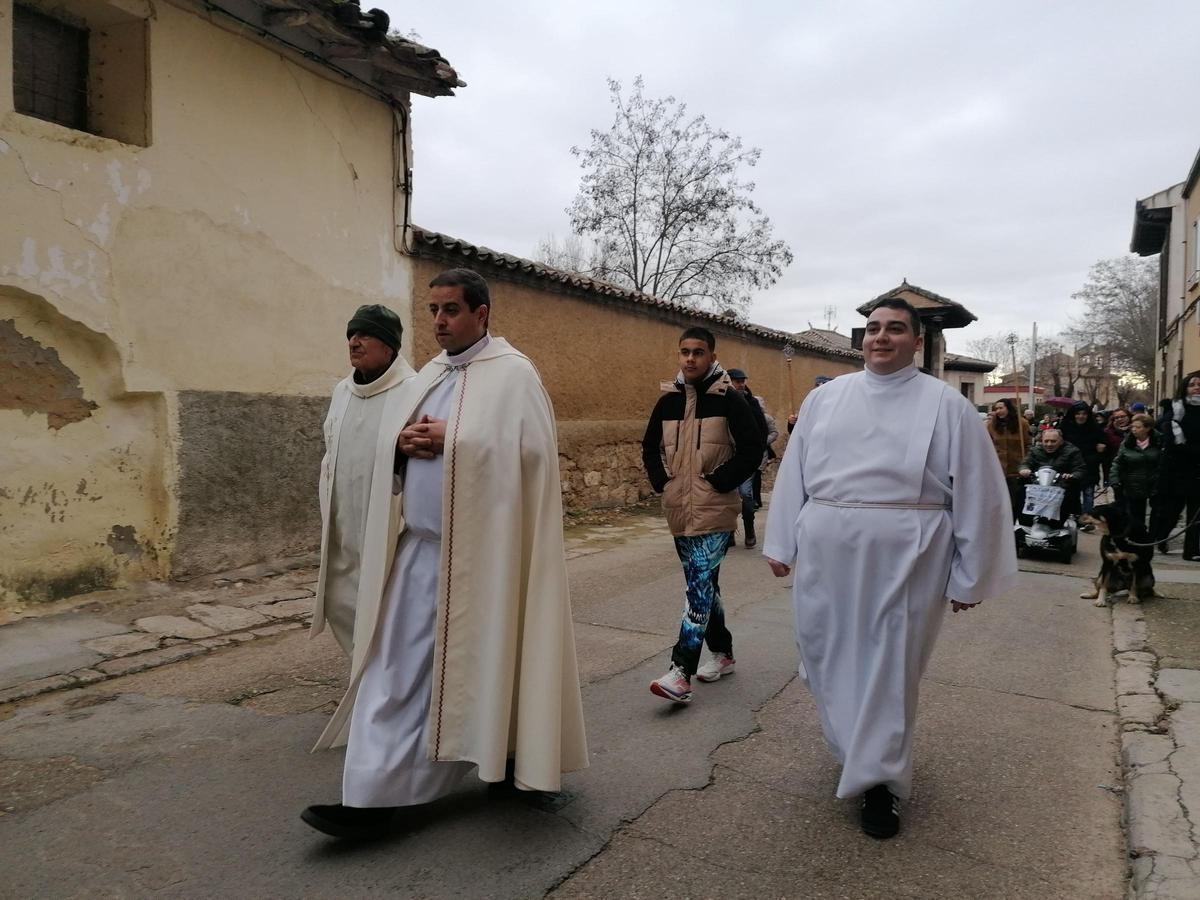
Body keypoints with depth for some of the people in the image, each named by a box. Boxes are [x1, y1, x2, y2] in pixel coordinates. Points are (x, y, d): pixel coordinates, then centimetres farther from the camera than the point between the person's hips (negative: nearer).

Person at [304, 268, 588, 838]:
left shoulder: (513, 373, -9)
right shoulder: (428, 375, 14)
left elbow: (532, 451, -18)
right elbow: (394, 446, 19)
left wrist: (449, 440, -18)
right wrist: (404, 442, -5)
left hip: (481, 551, -6)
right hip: (421, 546, 7)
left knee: (491, 659, 9)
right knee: (398, 667, 6)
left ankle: (513, 758, 34)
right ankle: (375, 797, 17)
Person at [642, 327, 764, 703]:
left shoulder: (729, 399, -6)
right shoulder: (669, 399, 9)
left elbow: (753, 449, -9)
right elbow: (650, 447, 19)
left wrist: (720, 482, -13)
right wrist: (660, 481, 5)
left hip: (715, 511, -6)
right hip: (680, 511, 6)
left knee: (699, 585, -11)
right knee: (703, 584, 15)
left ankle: (681, 671, -12)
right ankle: (722, 652, 31)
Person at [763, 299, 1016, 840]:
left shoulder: (946, 405, 0)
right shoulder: (825, 398, 8)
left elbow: (977, 493, 0)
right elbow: (793, 473, 10)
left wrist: (969, 575, -1)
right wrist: (781, 545, 8)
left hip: (903, 559, -3)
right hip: (826, 555, 4)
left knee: (888, 665, 5)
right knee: (828, 654, 14)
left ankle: (878, 779, 22)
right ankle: (856, 747, 41)